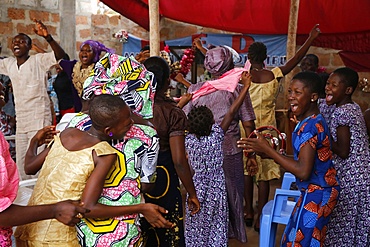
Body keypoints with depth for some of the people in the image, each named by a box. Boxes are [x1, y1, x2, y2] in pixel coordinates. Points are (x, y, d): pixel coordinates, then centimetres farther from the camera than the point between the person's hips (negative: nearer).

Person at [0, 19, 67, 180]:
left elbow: (60, 55, -24)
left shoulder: (38, 60, -9)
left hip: (39, 122, -7)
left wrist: (47, 37, -42)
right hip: (20, 123, 7)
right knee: (21, 165, 16)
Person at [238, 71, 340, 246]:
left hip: (316, 194, -10)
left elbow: (303, 171, -29)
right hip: (314, 192, 10)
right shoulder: (309, 121, 9)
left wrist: (268, 150, -23)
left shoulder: (310, 126, -23)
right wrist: (270, 154, 5)